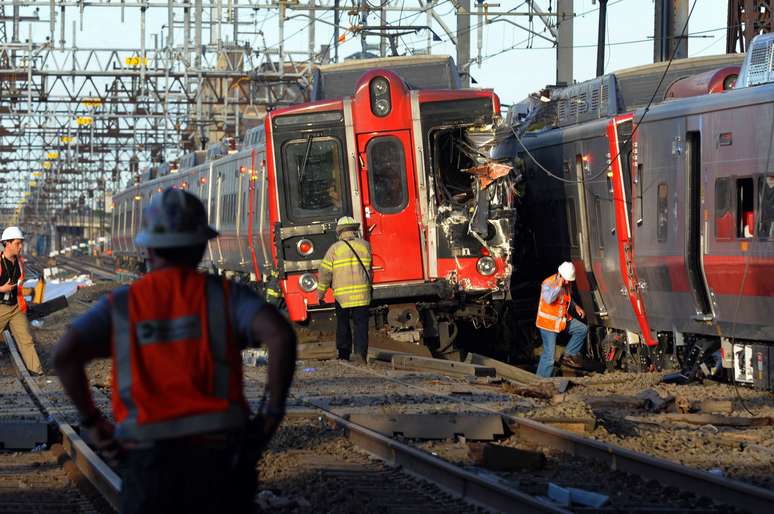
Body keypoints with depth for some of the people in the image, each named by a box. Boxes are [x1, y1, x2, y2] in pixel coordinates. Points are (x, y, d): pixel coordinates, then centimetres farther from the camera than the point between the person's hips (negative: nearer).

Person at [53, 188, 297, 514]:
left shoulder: (121, 305, 7)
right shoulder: (225, 296, 4)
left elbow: (64, 355, -7)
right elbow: (281, 336, -14)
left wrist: (91, 422, 5)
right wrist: (273, 413, -4)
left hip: (148, 464, 0)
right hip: (217, 460, 0)